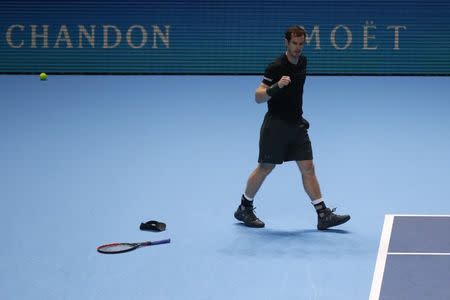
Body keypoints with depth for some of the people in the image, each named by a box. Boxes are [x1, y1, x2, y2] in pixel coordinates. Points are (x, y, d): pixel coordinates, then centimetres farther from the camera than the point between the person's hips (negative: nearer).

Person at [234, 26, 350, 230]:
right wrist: (276, 86, -35)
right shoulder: (276, 67, -15)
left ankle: (323, 215, 1)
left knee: (308, 168, 2)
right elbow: (258, 97, -18)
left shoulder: (302, 62, 7)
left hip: (297, 124, 6)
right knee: (265, 168, 3)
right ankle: (244, 209, 20)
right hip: (276, 124, -6)